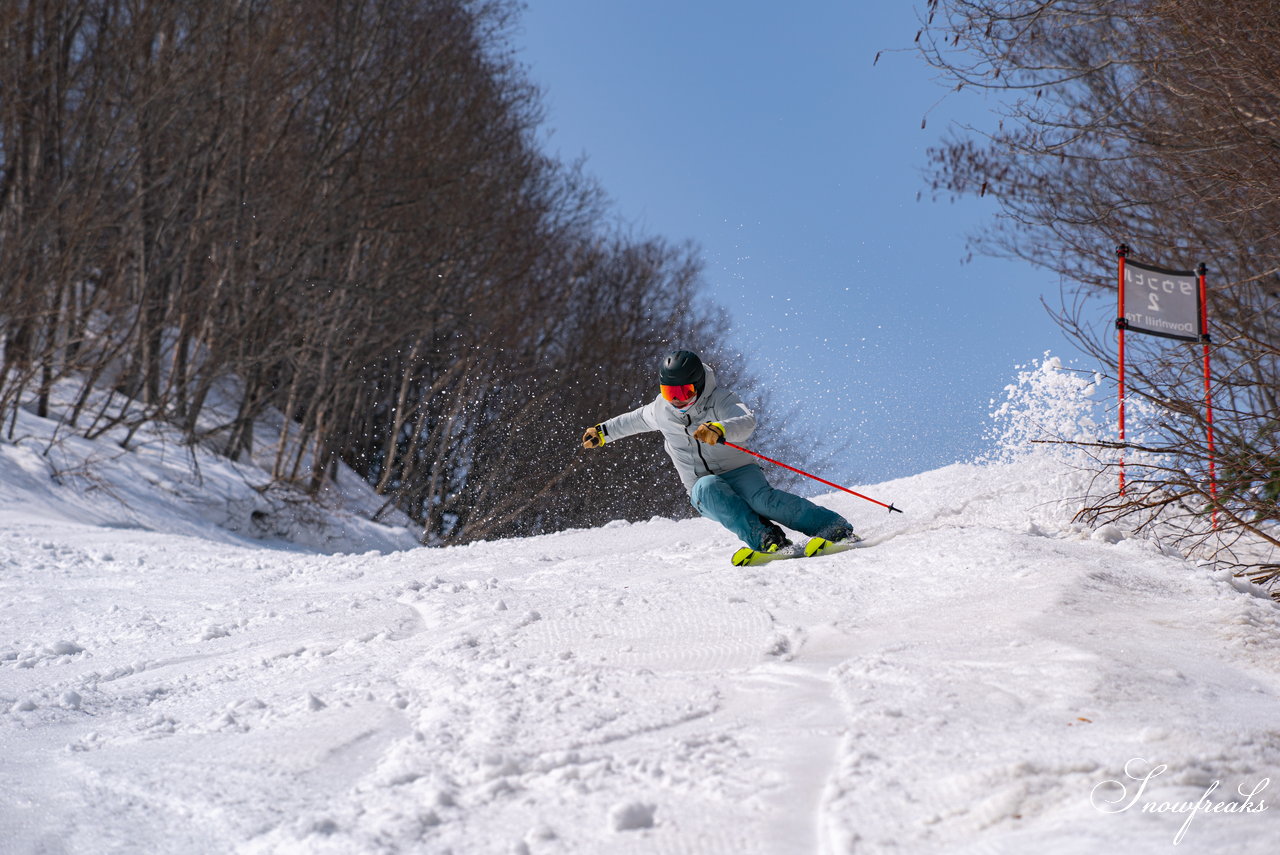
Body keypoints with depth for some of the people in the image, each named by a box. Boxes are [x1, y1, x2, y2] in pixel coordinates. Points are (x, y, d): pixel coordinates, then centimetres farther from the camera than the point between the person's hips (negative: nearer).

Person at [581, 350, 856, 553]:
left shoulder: (719, 400, -12)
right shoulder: (660, 411, 3)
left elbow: (747, 421, -34)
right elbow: (635, 419, 27)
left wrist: (719, 430, -53)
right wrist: (603, 432, 34)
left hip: (739, 472, -3)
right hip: (704, 493, 3)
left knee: (762, 498, -35)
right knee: (709, 487, -35)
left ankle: (835, 528, -36)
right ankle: (764, 538, -47)